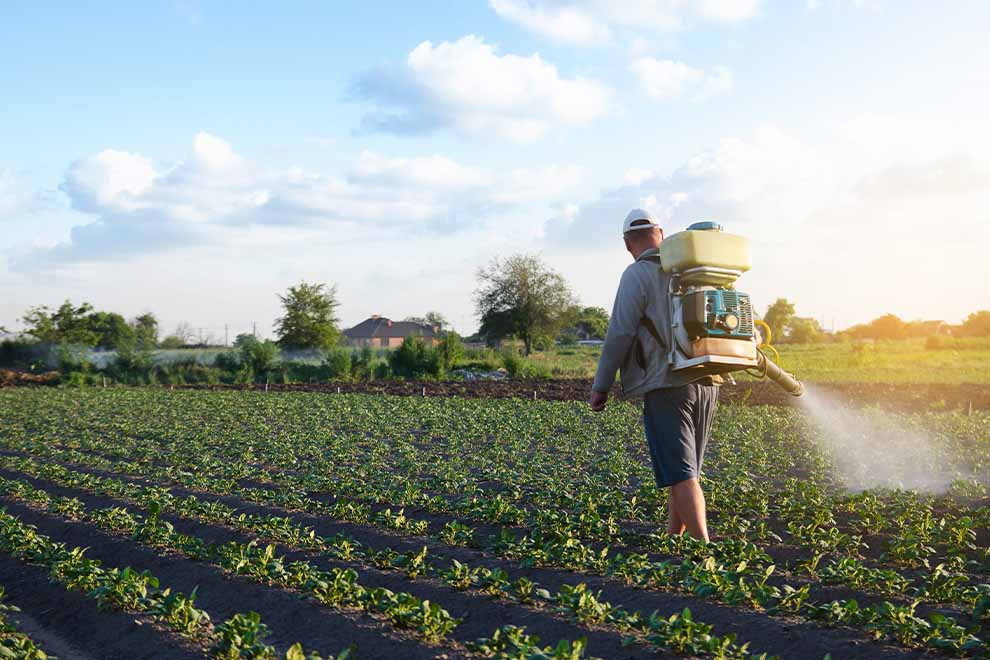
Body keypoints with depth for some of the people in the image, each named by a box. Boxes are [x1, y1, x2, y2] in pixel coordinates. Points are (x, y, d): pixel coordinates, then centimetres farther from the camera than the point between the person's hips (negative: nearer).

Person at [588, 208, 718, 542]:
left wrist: (601, 386, -5)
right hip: (705, 383, 7)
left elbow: (620, 332, -11)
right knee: (683, 470, 15)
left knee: (680, 474, -7)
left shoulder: (637, 274, -6)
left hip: (665, 385, -7)